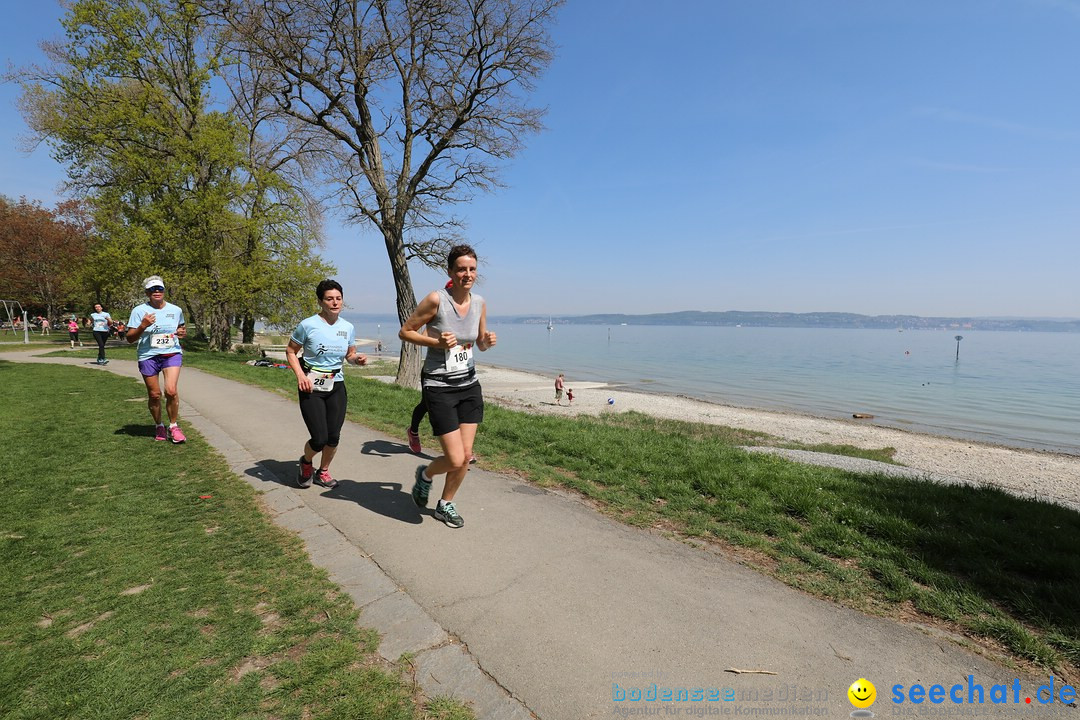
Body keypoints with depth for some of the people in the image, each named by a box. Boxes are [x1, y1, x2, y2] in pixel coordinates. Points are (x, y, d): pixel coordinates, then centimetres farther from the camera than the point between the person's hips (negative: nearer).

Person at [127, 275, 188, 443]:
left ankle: (174, 426, 0)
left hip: (172, 353, 0)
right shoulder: (139, 311, -1)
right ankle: (159, 426, 26)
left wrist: (182, 333, 0)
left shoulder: (176, 310, 7)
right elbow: (130, 339, -1)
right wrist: (143, 325, -18)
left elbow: (180, 329, 25)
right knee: (154, 394, 5)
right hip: (148, 356, 0)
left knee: (171, 390, -17)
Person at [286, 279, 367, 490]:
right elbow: (290, 352, 0)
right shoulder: (308, 325, -10)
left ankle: (323, 471, 33)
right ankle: (306, 461, 28)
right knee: (319, 439, -8)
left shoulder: (348, 327, 2)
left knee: (334, 437, 5)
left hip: (337, 387, 4)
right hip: (311, 387, -4)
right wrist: (299, 374, -15)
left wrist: (358, 358, -8)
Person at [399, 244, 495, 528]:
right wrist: (436, 342, -20)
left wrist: (488, 342, -7)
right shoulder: (436, 299, -14)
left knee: (466, 455, 8)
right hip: (439, 386, -5)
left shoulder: (480, 303, 2)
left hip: (469, 384, 6)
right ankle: (425, 474, 29)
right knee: (455, 460, -6)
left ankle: (445, 505, 32)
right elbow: (405, 332, -6)